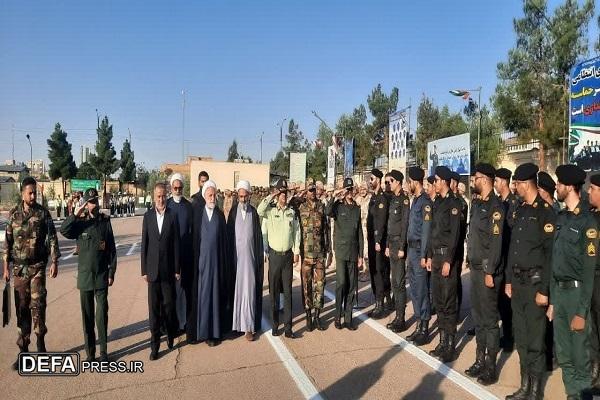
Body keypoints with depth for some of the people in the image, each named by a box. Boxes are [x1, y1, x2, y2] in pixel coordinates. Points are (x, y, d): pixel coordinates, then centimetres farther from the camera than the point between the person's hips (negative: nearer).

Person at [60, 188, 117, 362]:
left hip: (102, 276, -1)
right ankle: (90, 352, 21)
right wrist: (75, 215, -19)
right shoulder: (80, 223, 2)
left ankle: (103, 351, 14)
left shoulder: (105, 222, 0)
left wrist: (112, 273, 0)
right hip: (85, 276, 1)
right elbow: (63, 230, -17)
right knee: (87, 316, 9)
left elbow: (112, 249, 2)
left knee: (102, 315, 1)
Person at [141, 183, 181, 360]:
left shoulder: (173, 216, -2)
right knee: (153, 307, 5)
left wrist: (177, 269, -2)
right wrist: (144, 270, 3)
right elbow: (144, 244, 4)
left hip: (168, 269, -1)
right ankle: (155, 344, 16)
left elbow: (176, 244, -2)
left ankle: (171, 335, 31)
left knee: (169, 305, 8)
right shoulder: (147, 216, 3)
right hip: (152, 269, 1)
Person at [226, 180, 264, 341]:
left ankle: (249, 326, 6)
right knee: (236, 288, 8)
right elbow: (229, 234, 3)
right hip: (236, 256, 1)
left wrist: (260, 258, 0)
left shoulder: (253, 212, 0)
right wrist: (229, 256, 1)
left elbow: (258, 235, 2)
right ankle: (236, 321, 21)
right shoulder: (233, 211, 0)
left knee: (249, 289, 1)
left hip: (250, 256, -1)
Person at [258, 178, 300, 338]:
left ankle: (288, 326, 10)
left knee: (288, 291, 4)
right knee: (274, 291, 7)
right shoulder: (270, 211, -2)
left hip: (288, 255, 2)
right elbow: (259, 211, -24)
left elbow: (296, 232, 8)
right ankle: (275, 324, 18)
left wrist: (296, 251, 4)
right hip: (274, 254, -2)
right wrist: (271, 196, -13)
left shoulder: (292, 212, 6)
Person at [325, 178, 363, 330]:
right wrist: (335, 197, -24)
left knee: (352, 286, 5)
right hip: (341, 250, -4)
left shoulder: (357, 208, 12)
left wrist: (361, 254, 12)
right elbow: (327, 212, -23)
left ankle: (348, 318, 15)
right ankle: (338, 316, 4)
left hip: (353, 252, 4)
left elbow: (360, 232, 14)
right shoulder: (338, 206, 1)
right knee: (341, 283, -11)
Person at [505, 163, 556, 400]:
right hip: (517, 282, 7)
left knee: (535, 339, 4)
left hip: (535, 282, -7)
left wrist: (544, 290, -15)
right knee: (520, 336, 15)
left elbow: (551, 253, -15)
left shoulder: (545, 212, -12)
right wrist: (509, 280, 13)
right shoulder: (520, 210, 11)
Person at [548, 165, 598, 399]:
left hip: (576, 292, -7)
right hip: (558, 291, 7)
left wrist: (581, 312, -15)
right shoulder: (561, 218, 9)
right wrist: (552, 301, 11)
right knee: (563, 353, 16)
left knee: (580, 354, 6)